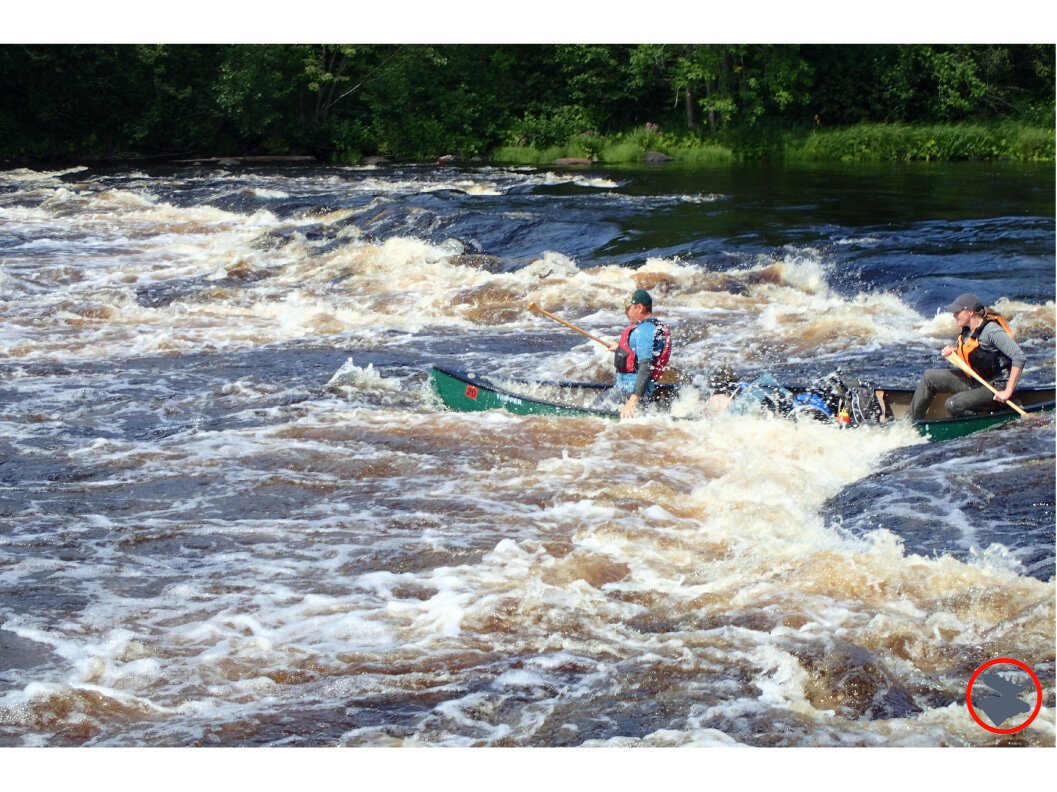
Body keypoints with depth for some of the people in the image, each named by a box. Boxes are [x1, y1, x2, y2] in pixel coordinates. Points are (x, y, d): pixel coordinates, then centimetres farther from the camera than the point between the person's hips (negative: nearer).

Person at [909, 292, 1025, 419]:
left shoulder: (992, 331, -24)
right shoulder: (966, 330, 2)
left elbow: (1019, 357, -28)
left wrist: (1008, 392, -29)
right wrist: (954, 352, -3)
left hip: (996, 388, -9)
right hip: (975, 380, 10)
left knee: (953, 404, -27)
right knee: (930, 376, 9)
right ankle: (911, 419, 15)